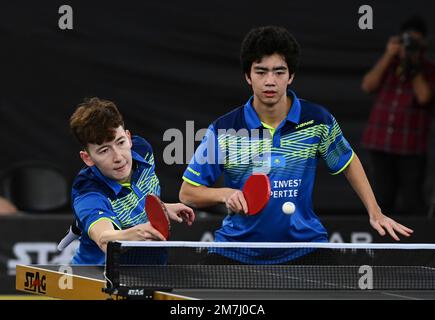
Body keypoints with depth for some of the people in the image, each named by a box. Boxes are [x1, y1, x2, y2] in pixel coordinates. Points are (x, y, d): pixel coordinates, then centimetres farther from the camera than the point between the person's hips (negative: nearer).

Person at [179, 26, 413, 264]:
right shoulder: (223, 130, -11)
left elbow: (348, 162, 13)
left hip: (304, 244, 1)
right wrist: (225, 194, -22)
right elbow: (188, 192, -4)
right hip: (237, 249, 0)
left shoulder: (317, 120, -6)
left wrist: (375, 213, 7)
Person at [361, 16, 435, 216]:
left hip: (411, 147, -3)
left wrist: (414, 65, -10)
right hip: (380, 143, 3)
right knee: (383, 199, 6)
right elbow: (367, 85, -2)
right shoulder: (387, 64, 13)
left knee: (412, 202, -7)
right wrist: (388, 56, -5)